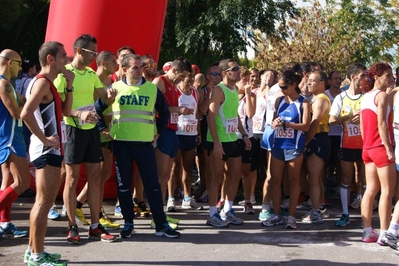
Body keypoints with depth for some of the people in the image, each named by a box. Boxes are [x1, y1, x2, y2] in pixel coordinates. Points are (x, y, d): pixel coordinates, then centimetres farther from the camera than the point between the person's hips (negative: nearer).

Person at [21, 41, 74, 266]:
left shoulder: (50, 84, 17)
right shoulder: (42, 82, -14)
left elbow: (66, 112, 19)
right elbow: (26, 113, -28)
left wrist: (69, 86, 9)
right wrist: (44, 139, -21)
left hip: (52, 150, 10)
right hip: (46, 151, -10)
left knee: (45, 202, 15)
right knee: (43, 202, -5)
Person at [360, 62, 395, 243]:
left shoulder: (365, 97, 12)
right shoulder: (382, 95, -12)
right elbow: (381, 124, -18)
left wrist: (367, 144, 17)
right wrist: (388, 148, -17)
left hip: (368, 148, 8)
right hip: (381, 148, -8)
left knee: (371, 190, 10)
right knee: (387, 191, -2)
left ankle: (368, 232, 12)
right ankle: (384, 234, 0)